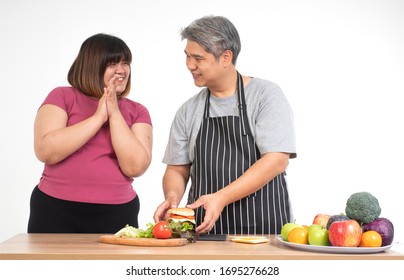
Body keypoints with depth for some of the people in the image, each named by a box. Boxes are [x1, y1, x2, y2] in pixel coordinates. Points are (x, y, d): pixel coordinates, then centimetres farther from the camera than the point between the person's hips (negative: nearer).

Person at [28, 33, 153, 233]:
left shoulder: (137, 112, 6)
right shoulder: (62, 97, 2)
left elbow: (135, 167, -8)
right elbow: (45, 152, -13)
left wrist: (115, 114, -11)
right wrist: (98, 117, -13)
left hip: (116, 216, 1)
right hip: (56, 212, -1)